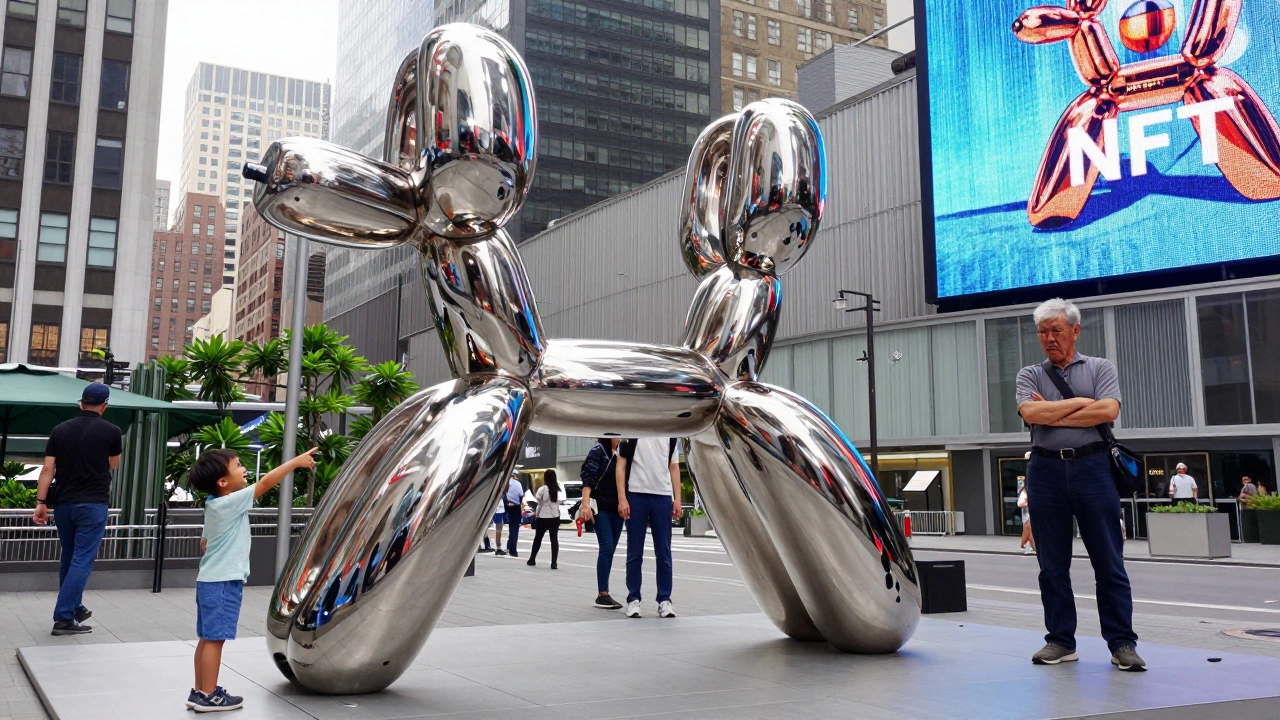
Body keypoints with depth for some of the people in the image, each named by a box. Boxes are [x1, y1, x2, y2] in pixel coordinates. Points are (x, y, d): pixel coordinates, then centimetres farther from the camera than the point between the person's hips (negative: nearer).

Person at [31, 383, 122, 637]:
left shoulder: (60, 430, 4)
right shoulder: (111, 431, -4)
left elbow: (48, 469, -1)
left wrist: (41, 502, 1)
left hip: (63, 503, 4)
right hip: (92, 504, -4)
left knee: (68, 558, 18)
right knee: (81, 561, -3)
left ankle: (74, 608, 31)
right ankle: (64, 618, -7)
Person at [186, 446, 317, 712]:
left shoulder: (214, 505, 13)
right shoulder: (231, 502, -16)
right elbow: (266, 482, -19)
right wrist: (296, 462, -15)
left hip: (211, 580, 9)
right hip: (223, 582, -9)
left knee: (208, 638, 13)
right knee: (215, 638, -5)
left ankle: (200, 691, 19)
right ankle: (208, 696, 0)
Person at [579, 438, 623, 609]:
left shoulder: (620, 454, 14)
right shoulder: (598, 451, -4)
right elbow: (588, 478, -12)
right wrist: (585, 504, -23)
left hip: (617, 509, 6)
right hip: (601, 508, -6)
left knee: (610, 551, 6)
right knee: (607, 549, -13)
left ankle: (603, 594, 11)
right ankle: (602, 595, -11)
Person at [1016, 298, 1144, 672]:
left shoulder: (1100, 368, 10)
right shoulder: (1030, 375, 13)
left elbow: (1108, 410, -8)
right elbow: (1030, 413, -6)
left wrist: (1053, 414, -6)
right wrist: (1080, 403, -4)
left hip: (1092, 468, -2)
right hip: (1046, 471, 2)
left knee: (1109, 561, 0)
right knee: (1052, 564, 5)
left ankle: (1122, 642, 6)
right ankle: (1061, 641, 14)